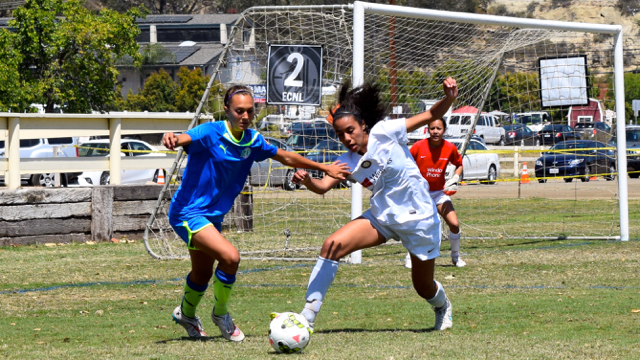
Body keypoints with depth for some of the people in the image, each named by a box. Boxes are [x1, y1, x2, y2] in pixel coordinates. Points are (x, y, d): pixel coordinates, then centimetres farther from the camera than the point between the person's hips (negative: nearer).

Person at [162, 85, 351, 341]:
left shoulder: (252, 141, 1)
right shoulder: (211, 133, -20)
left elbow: (285, 157, 16)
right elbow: (185, 139, -41)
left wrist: (325, 168, 20)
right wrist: (171, 139, -66)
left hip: (214, 214, 8)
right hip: (188, 212, -8)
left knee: (203, 274, 22)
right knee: (230, 257, -24)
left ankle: (186, 314, 52)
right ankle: (221, 313, 0)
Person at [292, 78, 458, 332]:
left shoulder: (384, 133, -15)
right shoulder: (348, 163, -4)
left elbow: (431, 116, -12)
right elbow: (323, 186, -19)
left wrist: (449, 98, -30)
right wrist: (307, 181, -41)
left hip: (419, 219, -4)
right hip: (382, 217, 4)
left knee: (424, 288, 8)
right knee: (332, 246, -17)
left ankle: (443, 307, 48)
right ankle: (307, 316, -14)